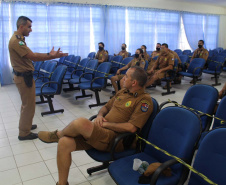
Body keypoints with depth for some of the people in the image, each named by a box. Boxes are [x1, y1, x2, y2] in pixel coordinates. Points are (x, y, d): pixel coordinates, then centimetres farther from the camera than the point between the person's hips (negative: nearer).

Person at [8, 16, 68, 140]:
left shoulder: (19, 39, 12)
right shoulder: (16, 40, -21)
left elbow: (31, 55, 11)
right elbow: (32, 56, -25)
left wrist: (49, 54, 4)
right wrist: (53, 56, -22)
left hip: (24, 76, 10)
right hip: (24, 77, -10)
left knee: (26, 103, 23)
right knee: (28, 105, 0)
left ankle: (25, 125, 39)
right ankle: (24, 133, 13)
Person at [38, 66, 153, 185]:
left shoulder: (144, 100, -10)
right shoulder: (123, 92, 16)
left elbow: (131, 128, -19)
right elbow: (106, 107, 25)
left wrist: (105, 124, -12)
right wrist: (100, 115, 2)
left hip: (115, 140, -8)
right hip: (101, 132, 8)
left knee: (81, 123, -30)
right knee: (64, 143, -12)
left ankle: (57, 135, 5)